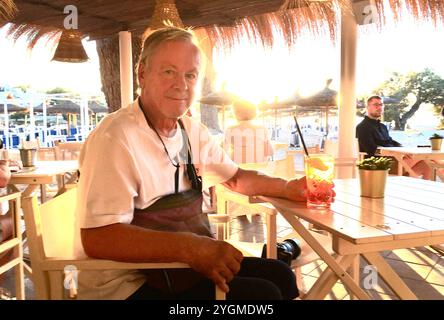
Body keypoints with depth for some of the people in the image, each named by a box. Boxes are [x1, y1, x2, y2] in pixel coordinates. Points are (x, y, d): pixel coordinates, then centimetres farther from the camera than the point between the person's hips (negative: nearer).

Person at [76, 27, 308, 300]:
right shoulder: (117, 138, -21)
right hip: (127, 285, -7)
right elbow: (96, 238, -26)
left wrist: (288, 188, 5)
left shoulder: (193, 131, 4)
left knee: (279, 274, 3)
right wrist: (189, 247, -33)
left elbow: (235, 178, 18)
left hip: (178, 266, 8)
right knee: (262, 293, -17)